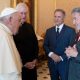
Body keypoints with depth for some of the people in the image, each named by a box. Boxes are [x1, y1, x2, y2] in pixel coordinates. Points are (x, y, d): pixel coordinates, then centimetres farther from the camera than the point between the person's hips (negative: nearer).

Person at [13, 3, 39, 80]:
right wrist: (24, 63, -12)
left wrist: (35, 59, 2)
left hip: (32, 64, 5)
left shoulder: (30, 26, 9)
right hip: (20, 64, -5)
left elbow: (35, 42, 13)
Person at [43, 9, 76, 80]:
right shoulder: (49, 31, 7)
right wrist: (51, 54, -11)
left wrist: (61, 58, -15)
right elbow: (45, 45, 7)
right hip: (52, 62, 4)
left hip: (64, 63, -3)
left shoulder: (70, 31, -5)